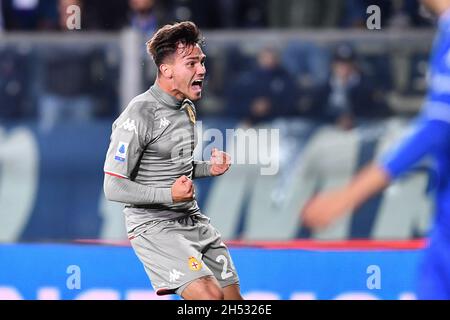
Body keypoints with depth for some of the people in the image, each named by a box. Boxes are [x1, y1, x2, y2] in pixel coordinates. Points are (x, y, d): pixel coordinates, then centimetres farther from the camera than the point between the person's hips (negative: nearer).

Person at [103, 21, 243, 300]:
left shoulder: (187, 108, 11)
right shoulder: (140, 115, -16)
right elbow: (114, 187, -17)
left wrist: (209, 168, 6)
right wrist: (170, 195, -27)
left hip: (193, 220, 9)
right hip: (153, 225, -9)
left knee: (233, 299, 6)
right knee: (211, 296, -25)